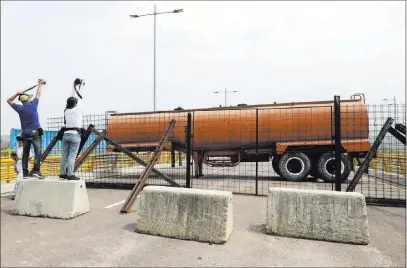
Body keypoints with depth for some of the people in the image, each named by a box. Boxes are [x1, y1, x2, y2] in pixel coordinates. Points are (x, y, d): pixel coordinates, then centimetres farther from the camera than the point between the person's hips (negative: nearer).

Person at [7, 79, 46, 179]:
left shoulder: (20, 108, 3)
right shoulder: (33, 104, -2)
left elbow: (9, 101, 21)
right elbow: (38, 94, 14)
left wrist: (17, 93, 15)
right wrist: (40, 84, 28)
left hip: (25, 134, 4)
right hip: (35, 133, -4)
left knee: (25, 154, 9)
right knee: (38, 152, -6)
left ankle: (25, 173, 8)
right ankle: (36, 170, -18)